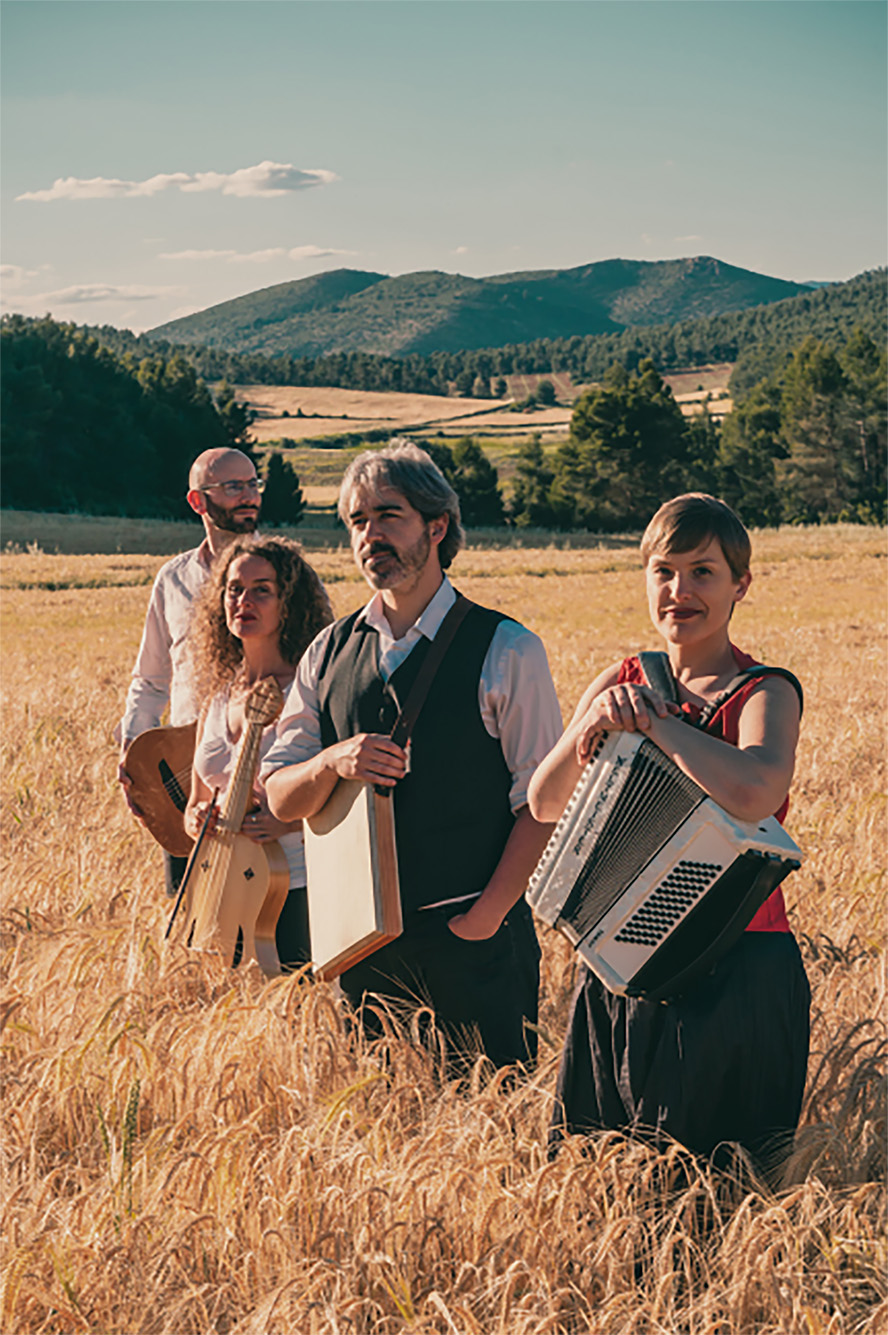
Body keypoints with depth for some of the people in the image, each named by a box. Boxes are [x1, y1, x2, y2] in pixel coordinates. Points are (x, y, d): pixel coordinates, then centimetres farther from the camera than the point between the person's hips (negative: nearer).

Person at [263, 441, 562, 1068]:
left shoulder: (507, 651, -6)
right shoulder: (329, 652, 8)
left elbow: (543, 802, -8)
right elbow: (280, 798, 9)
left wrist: (486, 916, -14)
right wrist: (333, 762, -12)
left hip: (474, 943, -4)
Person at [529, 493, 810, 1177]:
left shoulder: (766, 694, -9)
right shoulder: (621, 681, 7)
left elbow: (752, 794, -31)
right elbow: (546, 803, -1)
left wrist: (653, 719, -19)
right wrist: (593, 724, -19)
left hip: (735, 973, -5)